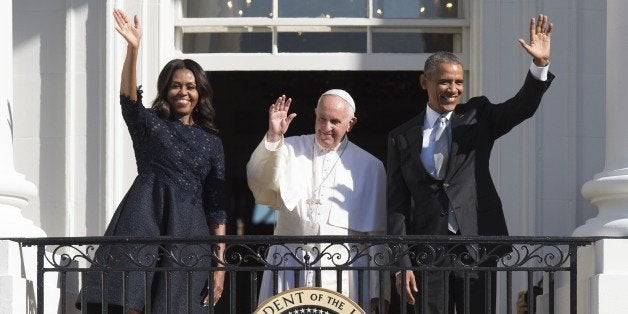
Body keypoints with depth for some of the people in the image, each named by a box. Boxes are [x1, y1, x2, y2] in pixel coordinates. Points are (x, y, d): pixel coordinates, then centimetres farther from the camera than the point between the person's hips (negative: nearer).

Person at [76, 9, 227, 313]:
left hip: (188, 232, 2)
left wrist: (220, 261, 6)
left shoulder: (211, 142, 15)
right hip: (145, 219, -2)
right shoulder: (150, 125, 10)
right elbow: (128, 98, -12)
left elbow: (216, 206, 13)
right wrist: (133, 49, -27)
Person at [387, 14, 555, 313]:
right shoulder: (402, 138, 8)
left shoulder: (477, 117, 10)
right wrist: (402, 264, -3)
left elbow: (523, 107, -6)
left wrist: (540, 65, -24)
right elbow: (397, 206, 5)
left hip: (476, 247, 0)